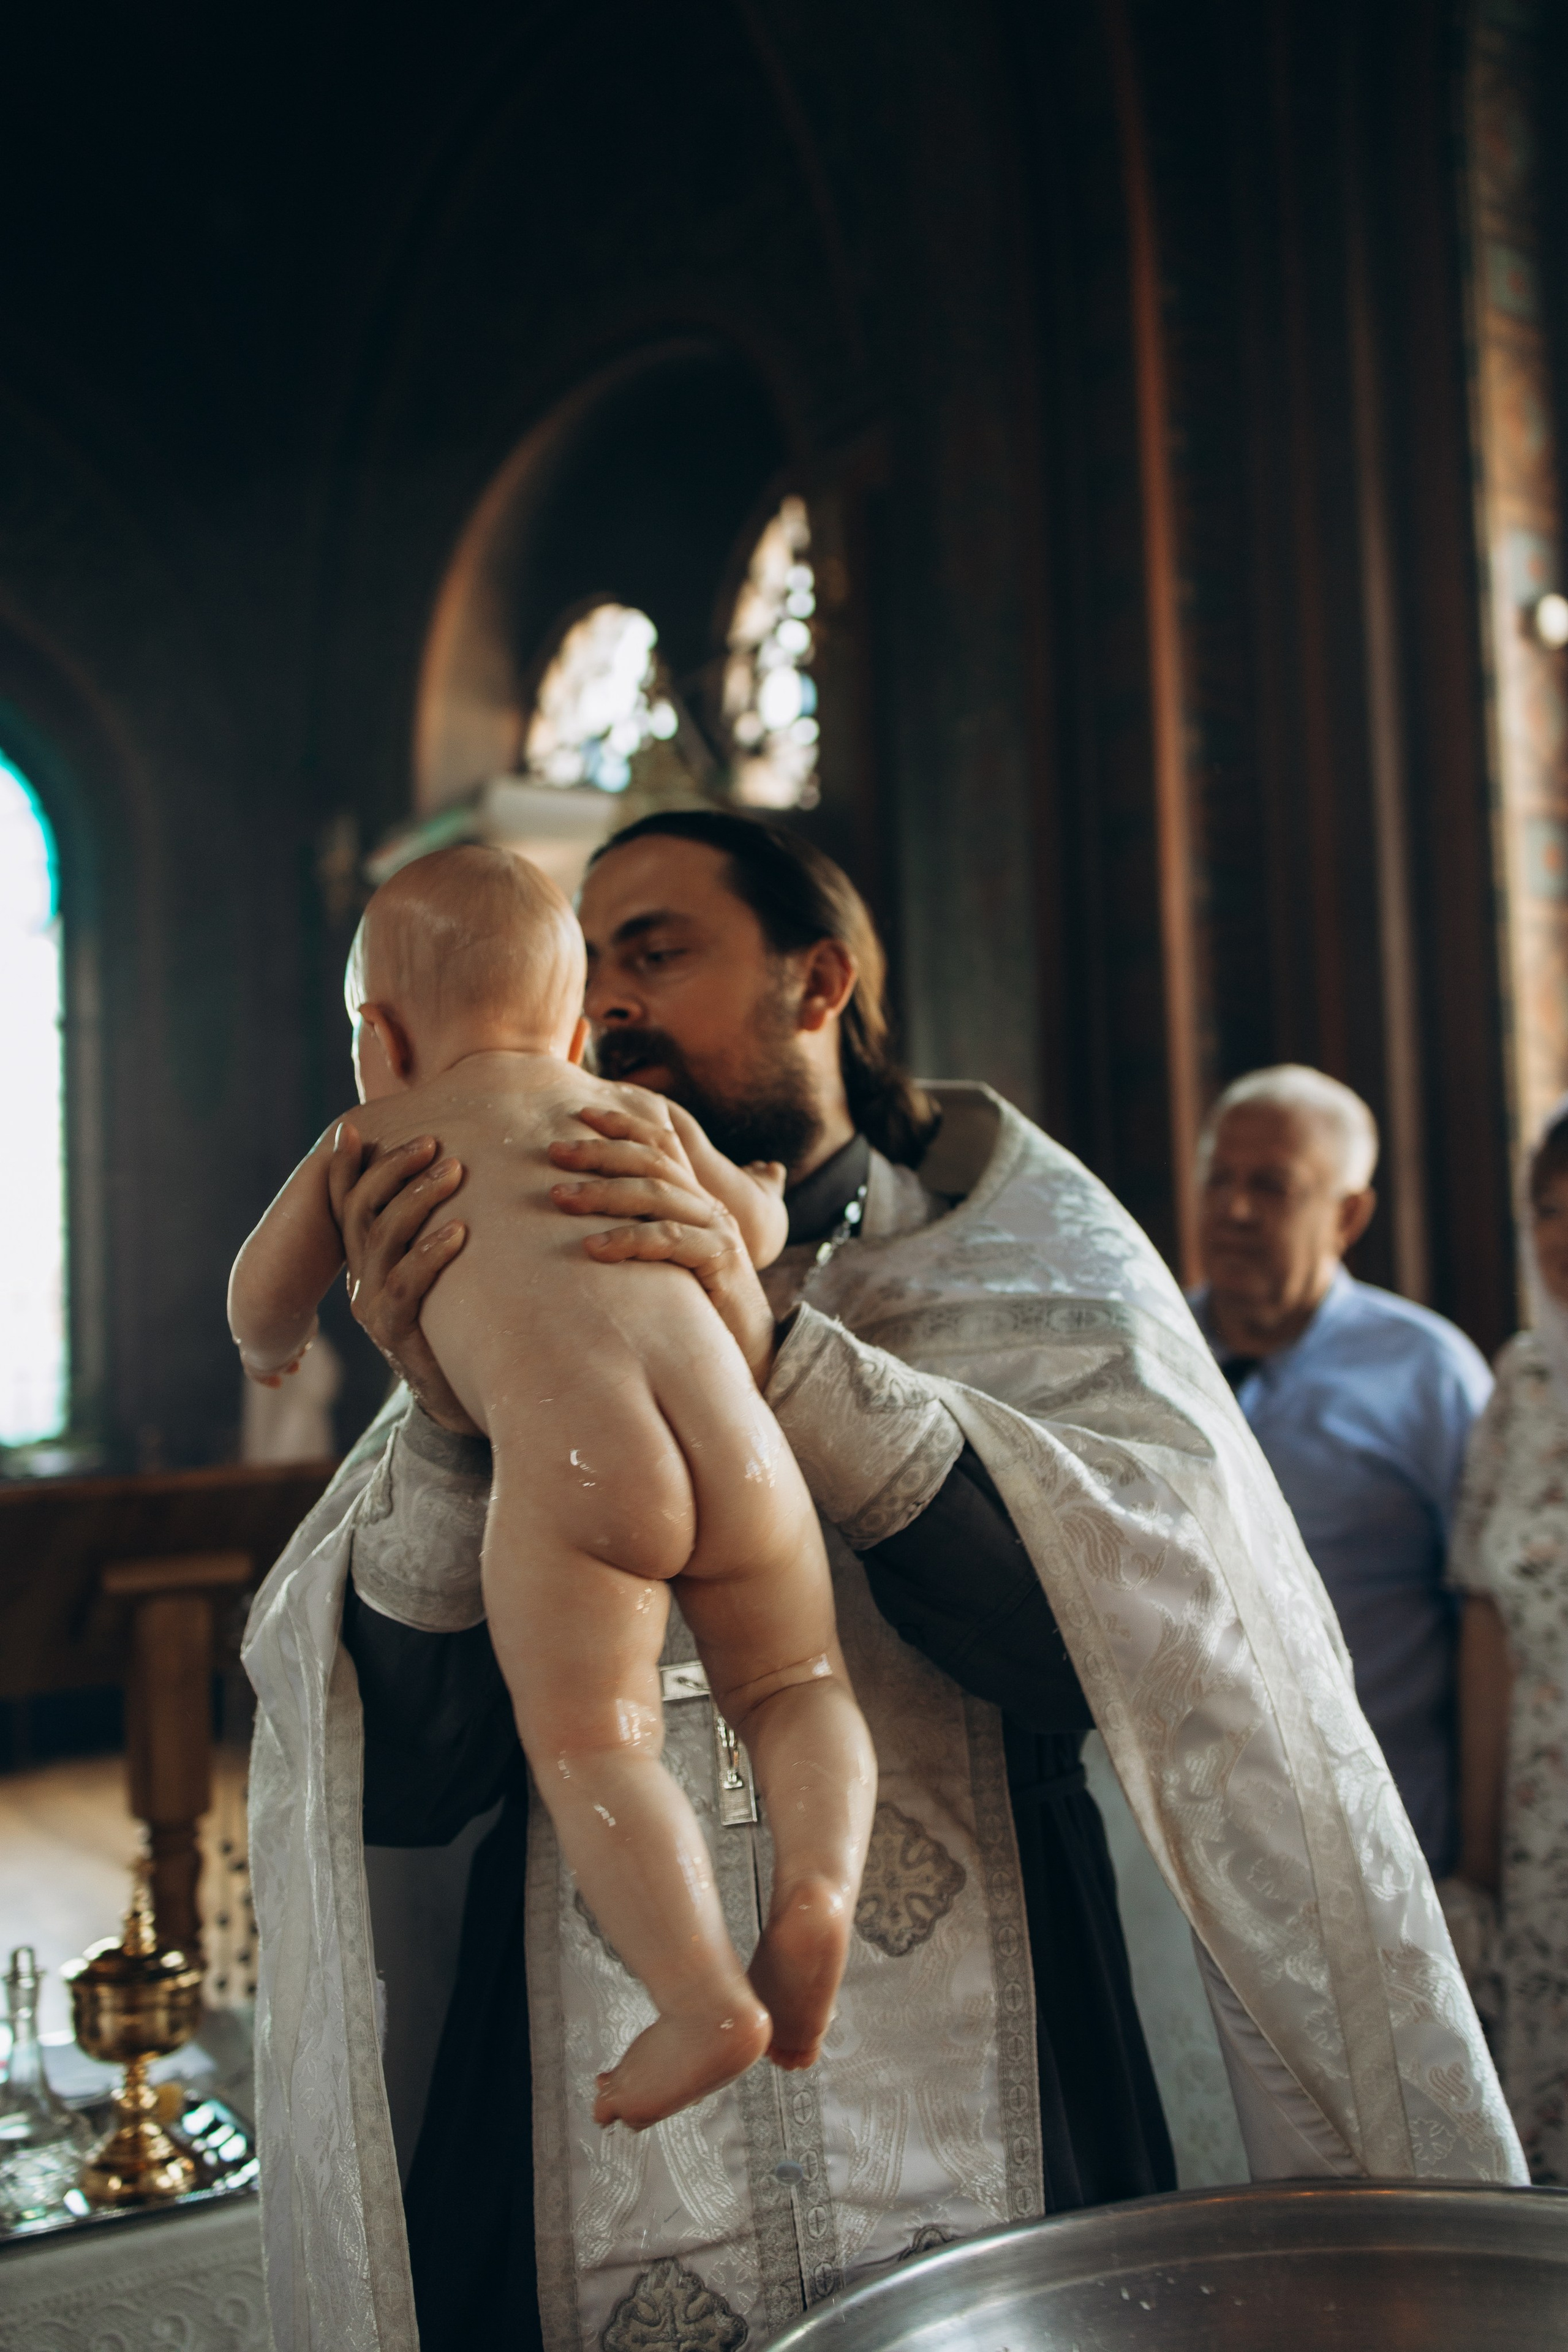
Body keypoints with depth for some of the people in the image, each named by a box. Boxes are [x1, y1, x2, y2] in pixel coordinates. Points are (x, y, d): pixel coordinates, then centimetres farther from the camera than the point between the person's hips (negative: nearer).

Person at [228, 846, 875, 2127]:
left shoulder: (369, 1139, 26)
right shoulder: (636, 1113, 32)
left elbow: (264, 1296, 34)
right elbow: (755, 1232, 37)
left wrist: (272, 1346, 57)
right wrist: (761, 1185, 60)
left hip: (564, 1444, -3)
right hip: (728, 1418, 4)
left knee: (589, 1740, 3)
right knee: (792, 1684, 17)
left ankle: (707, 2003, -10)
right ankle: (817, 1885, -6)